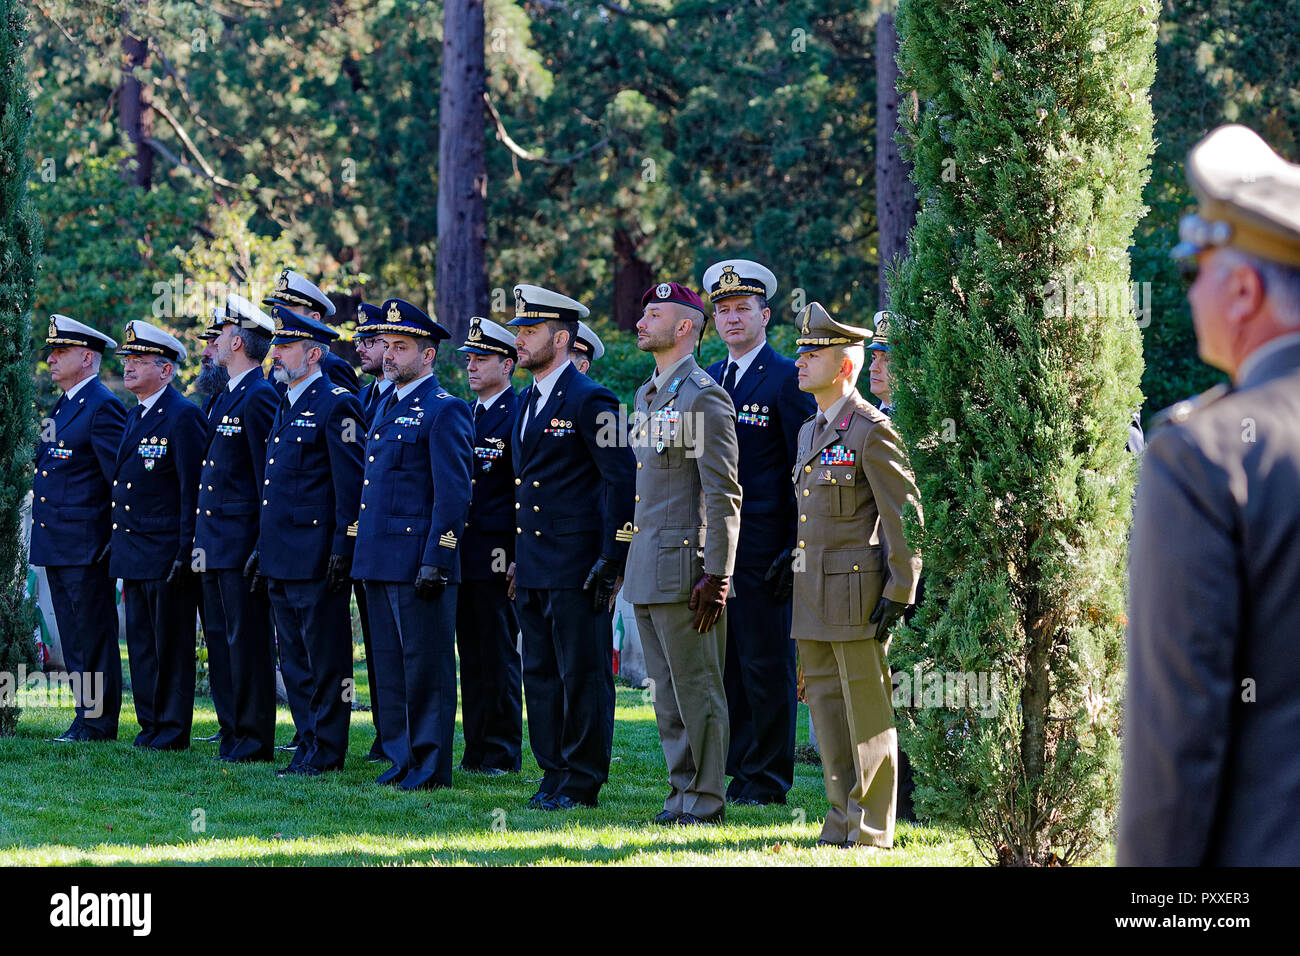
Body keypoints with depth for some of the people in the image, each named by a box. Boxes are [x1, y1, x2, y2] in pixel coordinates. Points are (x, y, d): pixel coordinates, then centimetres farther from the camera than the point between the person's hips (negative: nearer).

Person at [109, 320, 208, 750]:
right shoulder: (134, 416, 16)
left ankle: (172, 729, 3)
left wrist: (186, 551, -18)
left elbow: (193, 489, -15)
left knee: (172, 645, -2)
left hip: (166, 553, -9)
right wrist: (119, 544, 17)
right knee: (140, 641, 12)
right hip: (133, 553, 9)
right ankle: (150, 726, 18)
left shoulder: (184, 417, -12)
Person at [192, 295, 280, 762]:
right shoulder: (225, 398, 18)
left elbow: (270, 478, -16)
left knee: (247, 641, -5)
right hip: (215, 545, 10)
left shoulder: (260, 398, -12)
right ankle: (233, 731, 18)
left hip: (243, 543, -10)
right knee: (221, 640, 12)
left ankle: (254, 740, -1)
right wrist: (199, 541, 17)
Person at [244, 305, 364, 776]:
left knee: (325, 661, -3)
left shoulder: (337, 405, -10)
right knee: (294, 661, 12)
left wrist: (343, 548, -18)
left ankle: (326, 753, 1)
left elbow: (352, 485, -14)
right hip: (283, 557, 9)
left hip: (317, 558, -9)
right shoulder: (286, 407, 18)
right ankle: (308, 746, 18)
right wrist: (263, 548, 21)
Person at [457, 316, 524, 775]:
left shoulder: (518, 416, -7)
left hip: (496, 558, -8)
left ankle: (502, 755, 2)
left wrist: (519, 557, -14)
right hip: (462, 556, 8)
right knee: (471, 652, 10)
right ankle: (476, 749, 15)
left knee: (499, 654, -3)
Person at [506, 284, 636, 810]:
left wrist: (611, 559, -16)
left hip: (577, 565, -9)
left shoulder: (589, 401, -10)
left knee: (583, 677, -3)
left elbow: (623, 481, -13)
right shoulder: (526, 402, 16)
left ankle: (583, 781, 2)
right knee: (540, 675, 11)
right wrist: (517, 558, 18)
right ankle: (554, 773, 17)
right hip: (533, 565, 9)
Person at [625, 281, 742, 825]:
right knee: (667, 693, 12)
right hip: (647, 571, 9)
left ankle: (706, 801, 2)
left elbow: (724, 497, -16)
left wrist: (715, 577, -20)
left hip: (685, 567, -9)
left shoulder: (704, 397, -12)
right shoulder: (647, 395, 17)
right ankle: (683, 790, 19)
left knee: (696, 690, -3)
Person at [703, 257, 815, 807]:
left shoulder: (787, 379, -5)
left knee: (767, 664, -2)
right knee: (725, 662, 7)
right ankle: (737, 769, 12)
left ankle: (768, 779, 4)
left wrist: (798, 548, -12)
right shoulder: (707, 380, 15)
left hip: (764, 547, -6)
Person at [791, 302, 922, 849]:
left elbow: (906, 514, -13)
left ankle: (873, 827, 3)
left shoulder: (871, 431, -10)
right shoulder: (809, 432, 16)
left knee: (866, 711, -2)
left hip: (858, 593, -8)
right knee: (825, 704, 10)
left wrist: (899, 592, -15)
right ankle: (843, 818, 17)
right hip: (813, 596, 8)